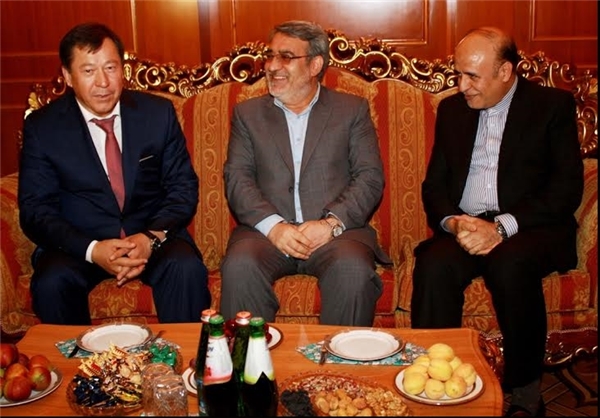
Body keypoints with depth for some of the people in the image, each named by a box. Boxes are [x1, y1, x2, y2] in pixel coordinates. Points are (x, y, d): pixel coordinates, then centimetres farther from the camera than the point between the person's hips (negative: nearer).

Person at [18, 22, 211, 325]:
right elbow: (35, 209, -5)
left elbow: (183, 186, 1)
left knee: (187, 269, -29)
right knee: (51, 282, -30)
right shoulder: (42, 127, -3)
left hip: (153, 236, 1)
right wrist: (92, 250, -23)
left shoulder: (158, 113, -1)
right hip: (79, 243, 0)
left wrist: (152, 237, -18)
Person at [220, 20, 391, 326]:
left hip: (336, 230, -1)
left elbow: (371, 177, 3)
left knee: (353, 269, -32)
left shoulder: (352, 110, 12)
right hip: (266, 230, 1)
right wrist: (273, 226, -13)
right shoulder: (247, 114, 15)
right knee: (239, 267, -30)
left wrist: (331, 223, -14)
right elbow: (237, 178, 5)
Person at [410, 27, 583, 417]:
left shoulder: (553, 105, 3)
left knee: (510, 265, -35)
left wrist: (502, 226, -19)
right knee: (434, 265, -29)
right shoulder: (452, 109, 16)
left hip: (530, 228, -3)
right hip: (464, 226, 3)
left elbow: (567, 188, -7)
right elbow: (434, 184, 13)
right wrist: (452, 222, -10)